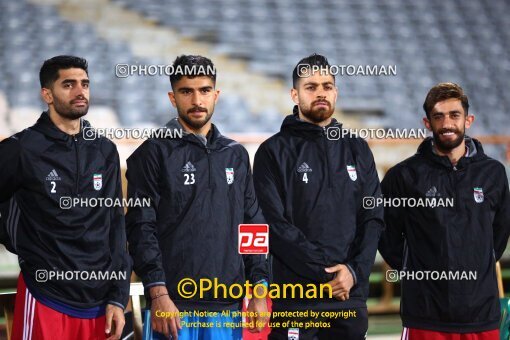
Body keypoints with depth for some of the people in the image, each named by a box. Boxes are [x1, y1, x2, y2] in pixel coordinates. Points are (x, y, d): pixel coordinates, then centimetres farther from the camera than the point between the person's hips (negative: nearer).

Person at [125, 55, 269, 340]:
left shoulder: (236, 155, 16)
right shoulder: (154, 153, 1)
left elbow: (253, 226, 16)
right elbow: (142, 228, -6)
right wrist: (158, 294, -14)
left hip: (228, 306, 4)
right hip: (174, 303, -4)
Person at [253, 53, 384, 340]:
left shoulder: (358, 150, 14)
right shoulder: (275, 152, 1)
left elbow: (373, 218, 7)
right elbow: (275, 224, -9)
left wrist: (355, 271, -9)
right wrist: (326, 274, -15)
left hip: (351, 294, 4)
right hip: (294, 295, -4)